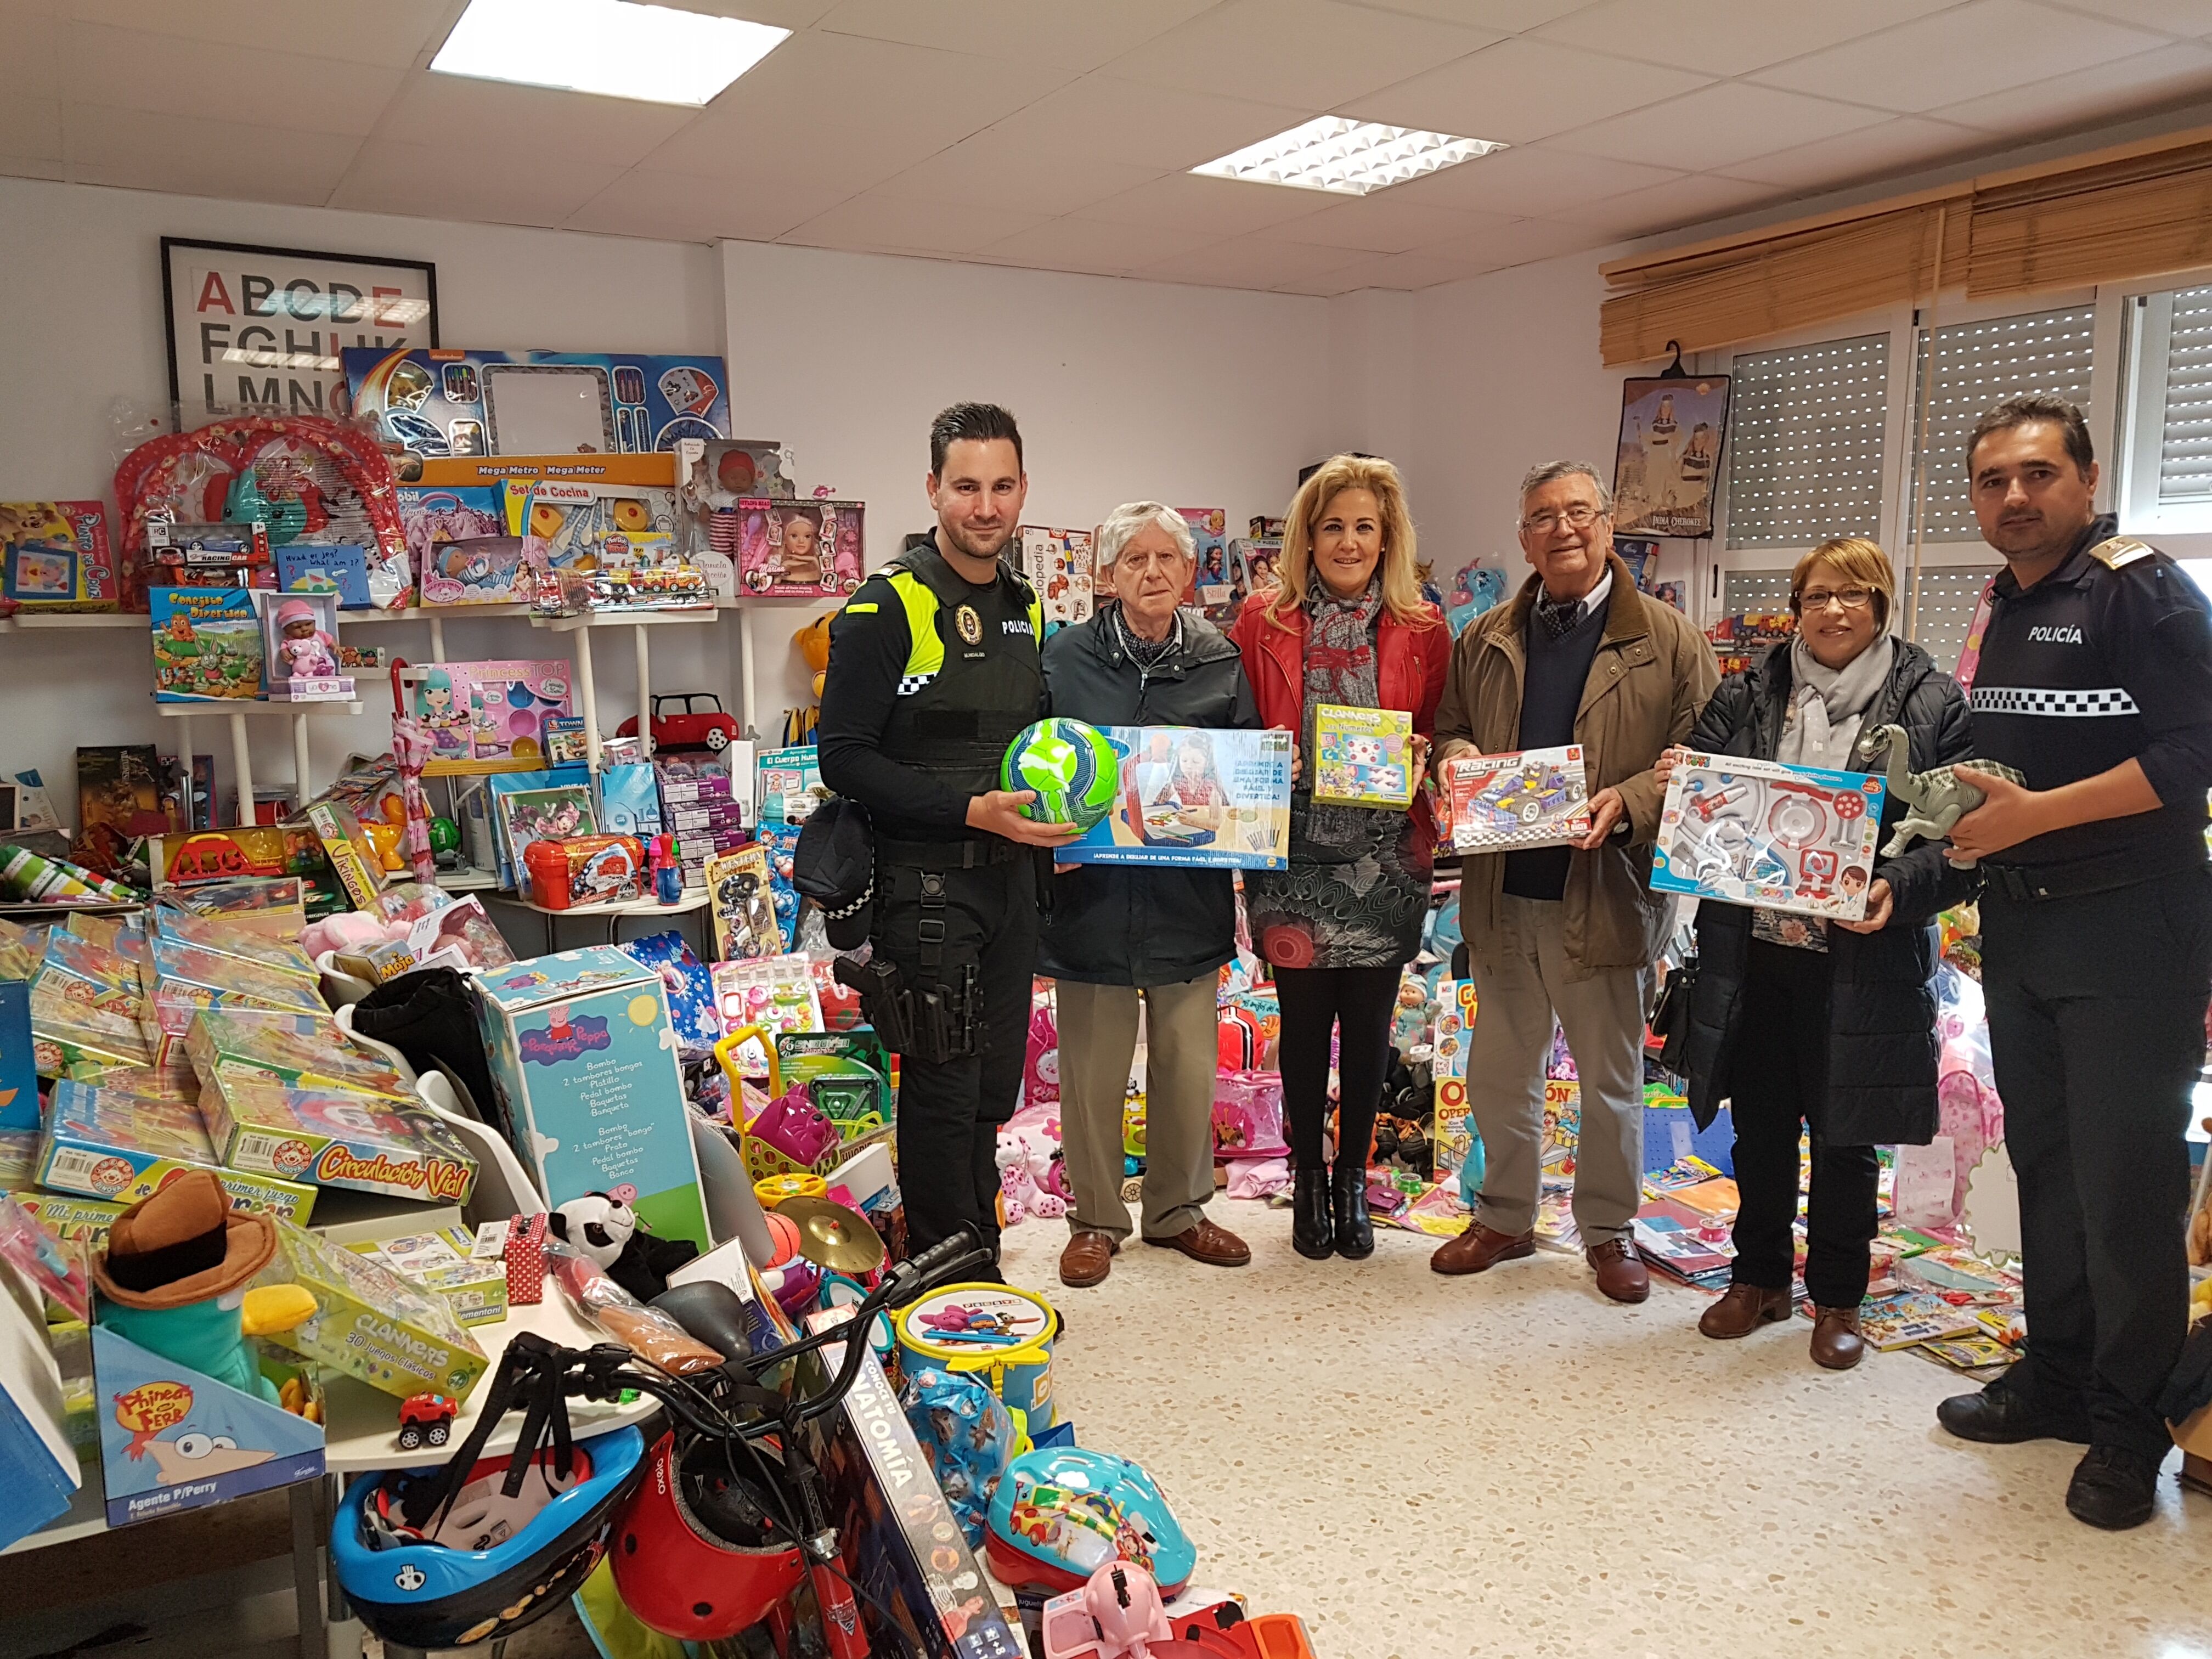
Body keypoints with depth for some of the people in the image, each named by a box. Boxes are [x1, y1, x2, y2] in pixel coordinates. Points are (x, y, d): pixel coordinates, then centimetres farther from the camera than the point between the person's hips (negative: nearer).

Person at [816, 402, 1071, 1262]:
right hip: (926, 879, -7)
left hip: (1012, 877, 7)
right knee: (943, 1088, 0)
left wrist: (1058, 816, 5)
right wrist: (970, 809, -22)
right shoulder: (889, 605, -11)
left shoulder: (1025, 608, 12)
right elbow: (844, 756, -16)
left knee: (993, 1088, 15)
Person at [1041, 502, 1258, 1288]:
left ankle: (1178, 1210, 32)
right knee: (1093, 1071, 7)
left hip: (1188, 895, 2)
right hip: (1091, 892, -2)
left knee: (1189, 1068, 12)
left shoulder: (1221, 663, 5)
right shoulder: (1067, 656, -1)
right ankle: (1096, 1220, 25)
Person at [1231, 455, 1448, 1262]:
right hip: (1296, 860, -1)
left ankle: (1352, 1179, 27)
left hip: (1384, 862, 1)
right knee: (1304, 1021, 8)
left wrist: (1420, 759, -10)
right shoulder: (1263, 622, 2)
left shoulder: (1424, 630, 4)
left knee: (1368, 1025, 9)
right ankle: (1308, 1178, 26)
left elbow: (1440, 740, 11)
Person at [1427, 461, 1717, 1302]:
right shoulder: (1485, 641, 11)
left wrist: (1630, 802, -20)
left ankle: (1609, 1228, 27)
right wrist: (1461, 760, -6)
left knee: (1611, 1076, 10)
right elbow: (1448, 728, 18)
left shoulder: (1668, 639, 0)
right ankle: (1505, 1216, 31)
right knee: (1498, 1070, 14)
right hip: (1502, 891, 4)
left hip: (1607, 893, -3)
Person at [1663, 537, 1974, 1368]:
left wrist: (1898, 890, -22)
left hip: (1862, 961, -2)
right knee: (1760, 1125, 13)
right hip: (1753, 948, 3)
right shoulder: (1748, 697, 7)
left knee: (1845, 1135, 9)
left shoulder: (1932, 705, -1)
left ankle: (1838, 1298, 27)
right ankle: (1760, 1277, 31)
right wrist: (1677, 783, -12)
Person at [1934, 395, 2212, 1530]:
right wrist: (1960, 811, 5)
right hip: (2017, 924, 8)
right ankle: (2057, 1374, 28)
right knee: (2044, 1159, 14)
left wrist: (2035, 814, -23)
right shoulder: (2005, 608, 13)